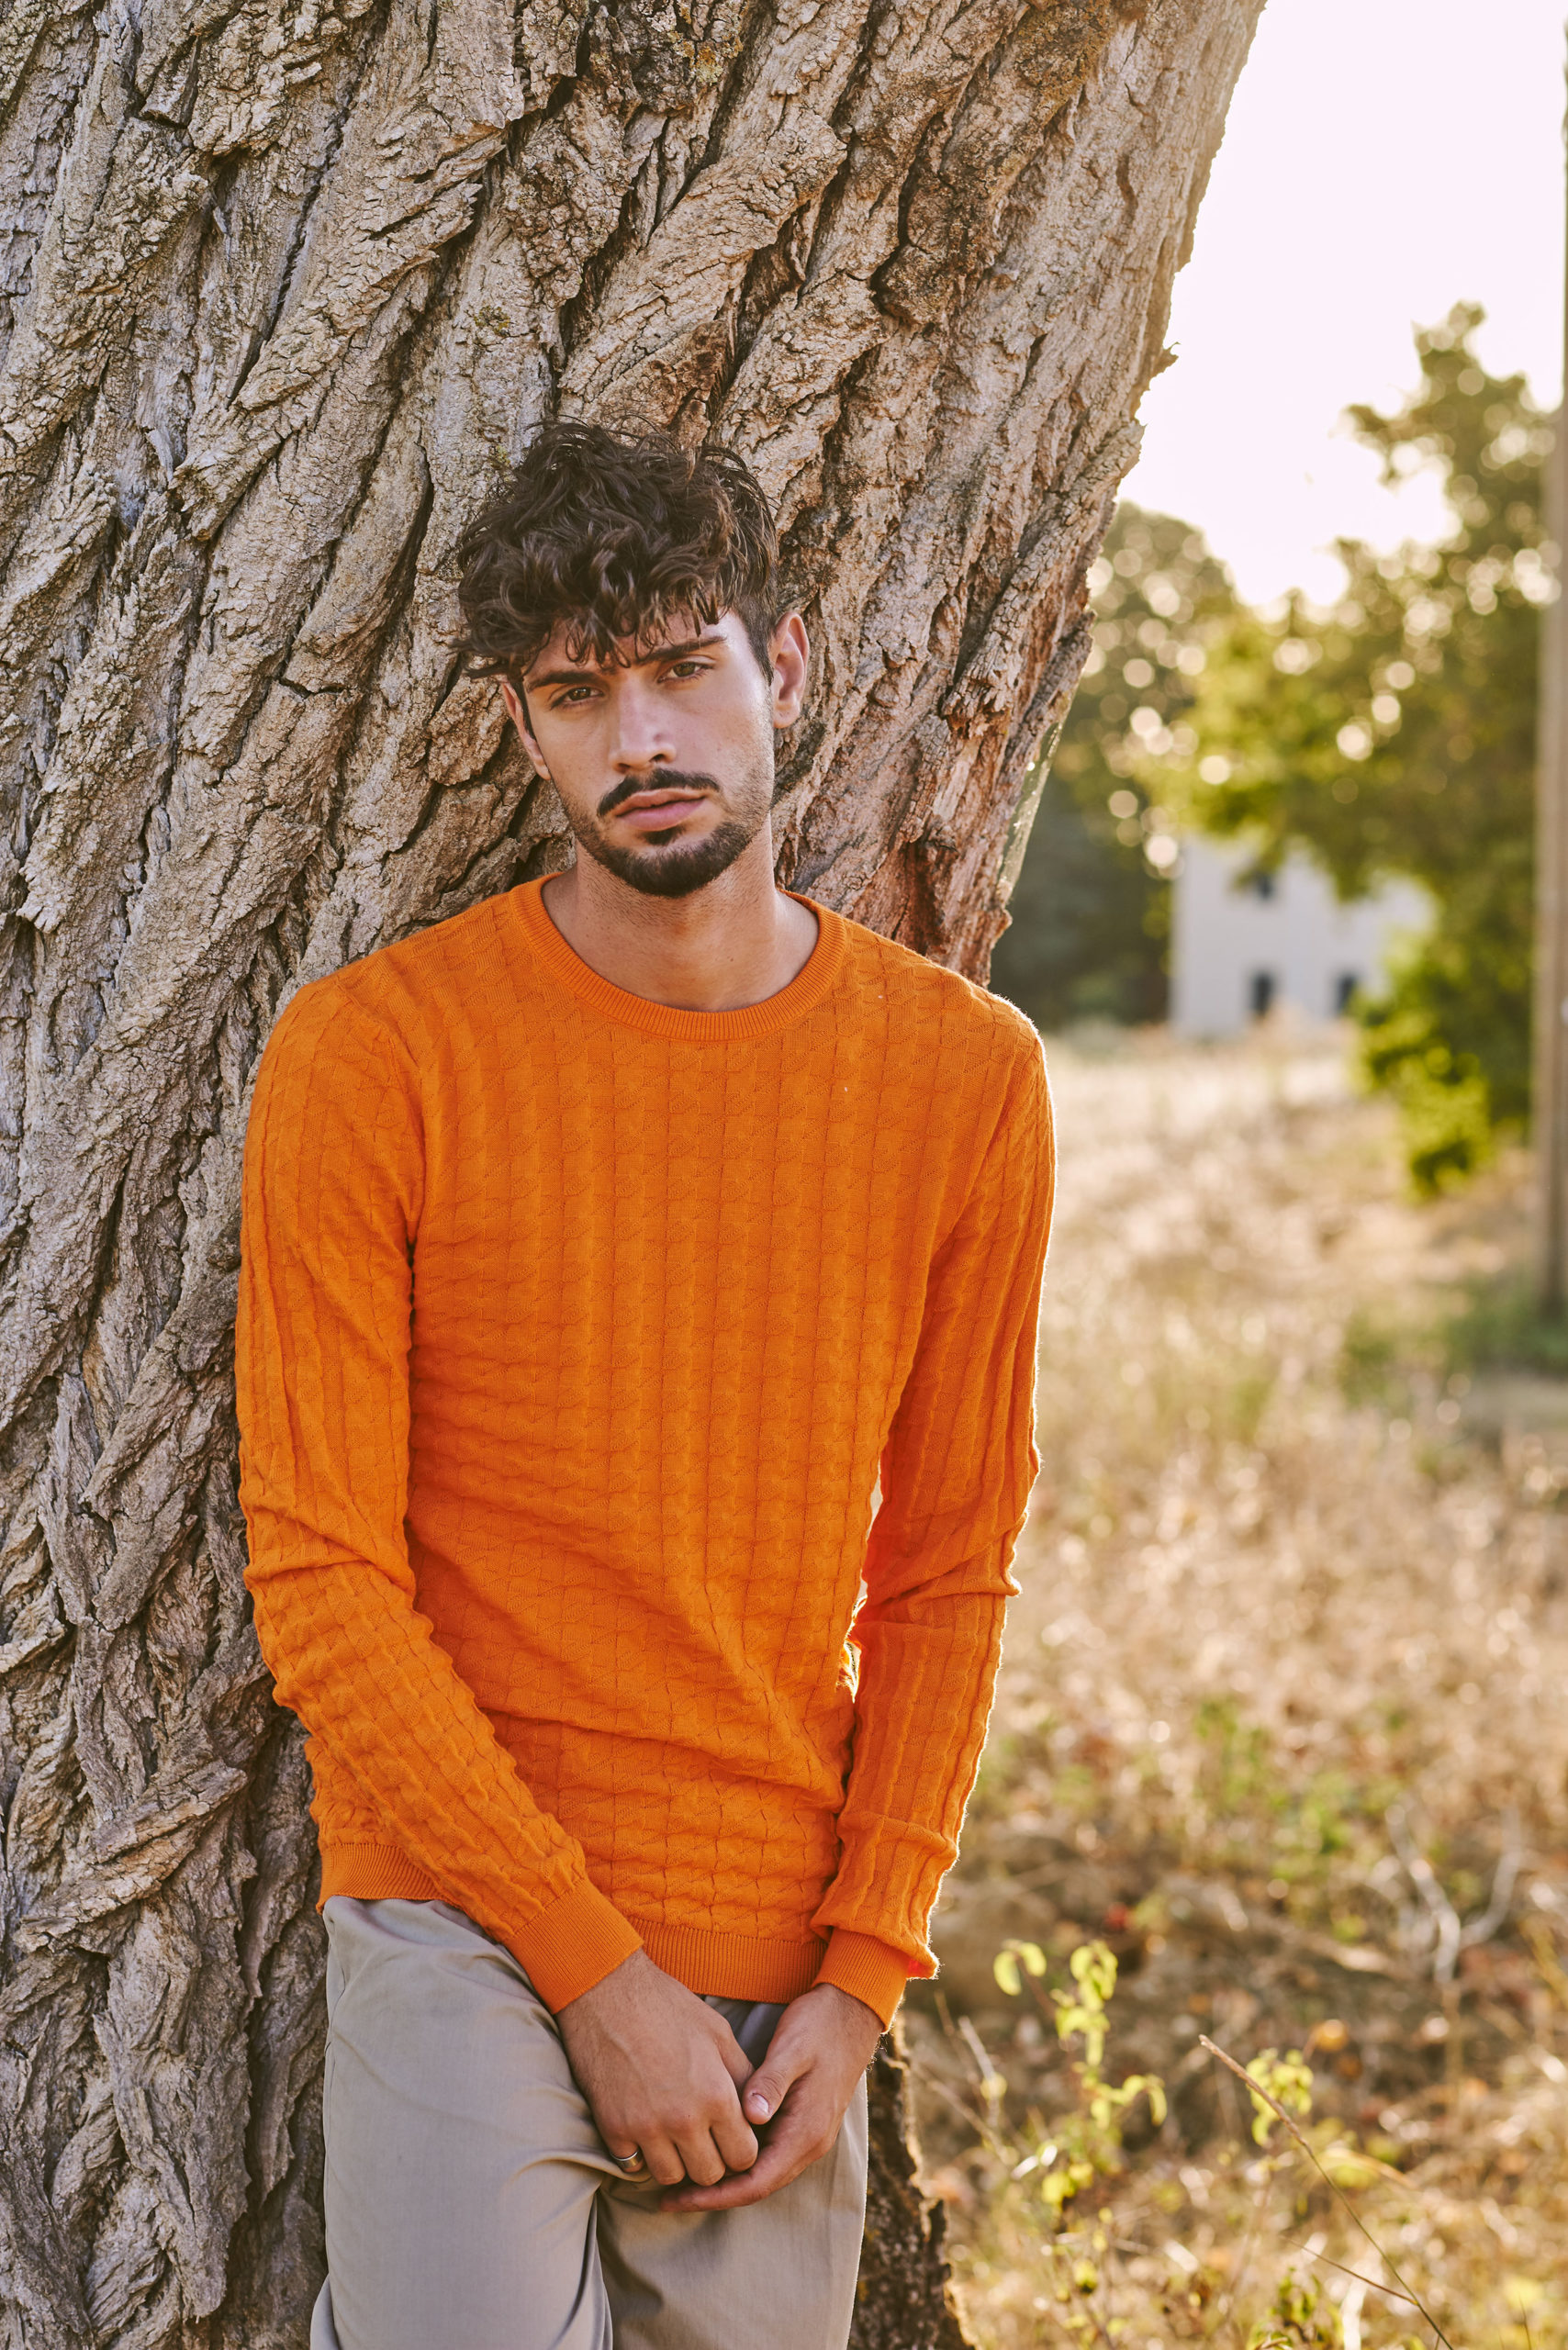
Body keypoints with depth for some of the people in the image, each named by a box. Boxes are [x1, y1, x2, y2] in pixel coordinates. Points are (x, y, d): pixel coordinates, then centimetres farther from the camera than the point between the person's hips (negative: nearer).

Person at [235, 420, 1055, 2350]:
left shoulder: (964, 1078, 0)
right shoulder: (370, 1056, -8)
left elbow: (946, 1572, 6)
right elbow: (320, 1578, -8)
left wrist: (862, 1978, -2)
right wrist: (598, 1976, -11)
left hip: (788, 1958, 3)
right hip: (467, 1928, -3)